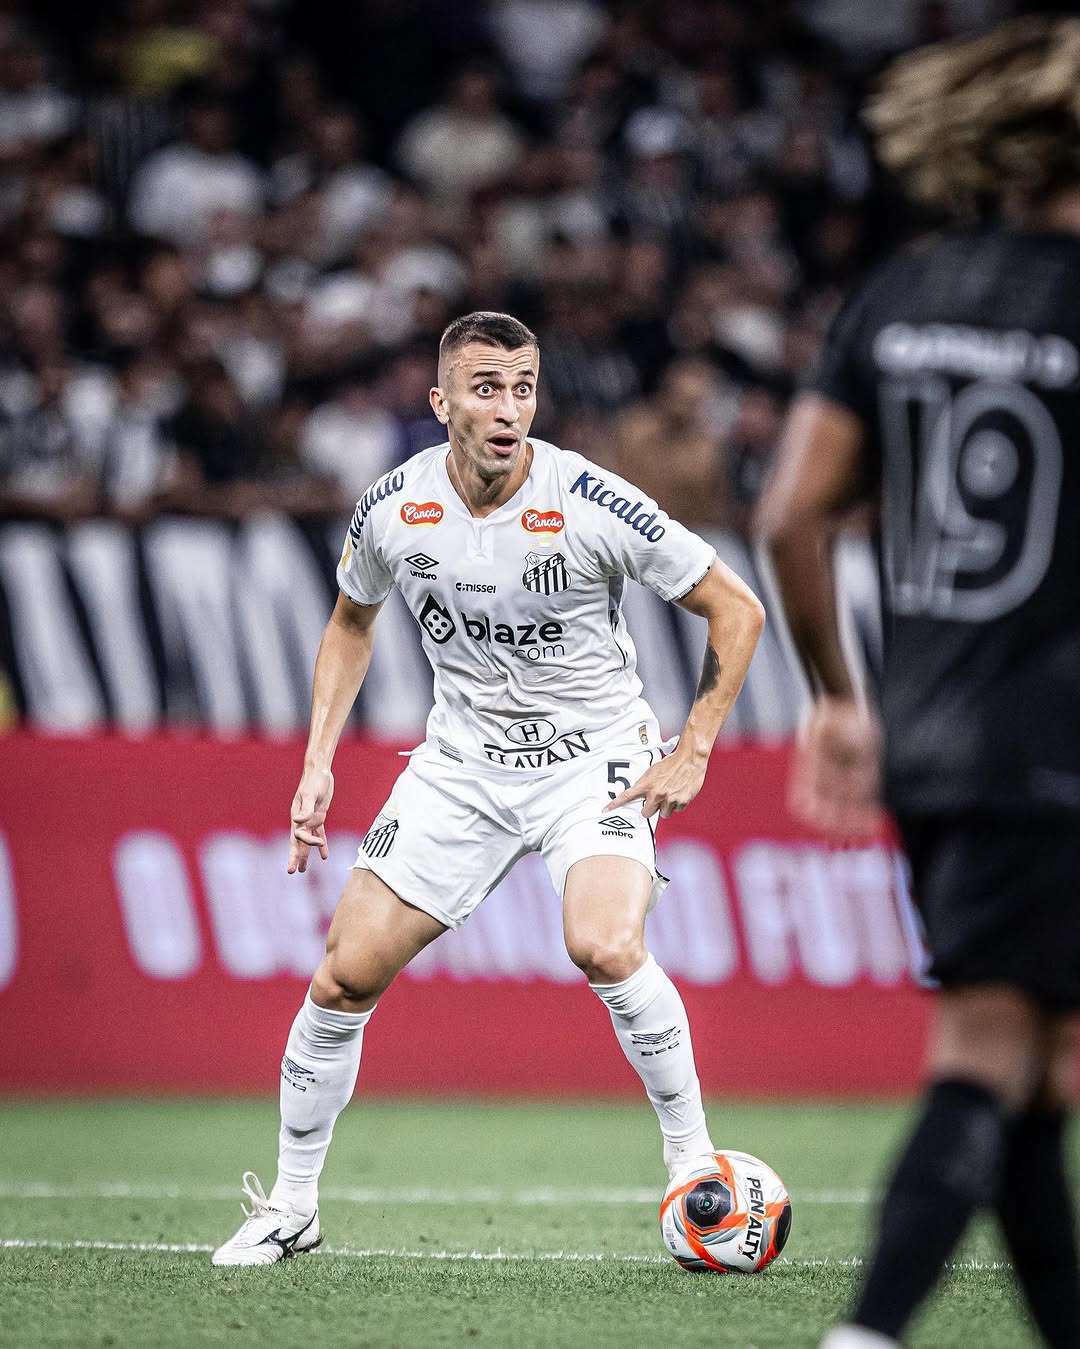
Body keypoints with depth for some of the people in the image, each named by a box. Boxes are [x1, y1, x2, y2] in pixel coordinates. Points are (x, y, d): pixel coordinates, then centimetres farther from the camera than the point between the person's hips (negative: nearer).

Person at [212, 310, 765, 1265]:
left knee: (606, 947, -30)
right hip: (463, 758, 4)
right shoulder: (394, 510, -8)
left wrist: (693, 752, -12)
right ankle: (292, 1205, 12)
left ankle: (692, 1158, -10)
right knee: (346, 972, -5)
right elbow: (352, 621, 14)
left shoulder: (591, 505, -20)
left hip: (595, 757, -4)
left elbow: (736, 609, -9)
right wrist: (318, 764, 6)